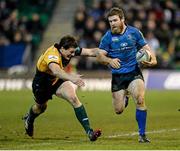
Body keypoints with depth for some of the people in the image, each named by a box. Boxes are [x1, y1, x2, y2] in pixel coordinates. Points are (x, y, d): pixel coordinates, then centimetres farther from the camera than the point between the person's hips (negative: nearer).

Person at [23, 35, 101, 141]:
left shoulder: (70, 50, -21)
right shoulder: (52, 54, -41)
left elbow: (90, 52, -21)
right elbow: (56, 71, -62)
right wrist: (71, 77, -78)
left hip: (58, 81, 4)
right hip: (41, 84, -4)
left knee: (74, 98, -22)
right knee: (41, 107, 24)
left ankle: (89, 131, -27)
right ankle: (29, 119, 62)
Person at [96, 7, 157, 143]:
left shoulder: (134, 32, 0)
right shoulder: (108, 37, -2)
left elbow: (145, 47, 8)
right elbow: (100, 55, -4)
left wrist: (152, 59, -12)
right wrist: (110, 60, -26)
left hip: (134, 73, -1)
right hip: (117, 76, 1)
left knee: (140, 100, -22)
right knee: (118, 110, 1)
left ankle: (142, 134, -8)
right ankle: (125, 96, 40)